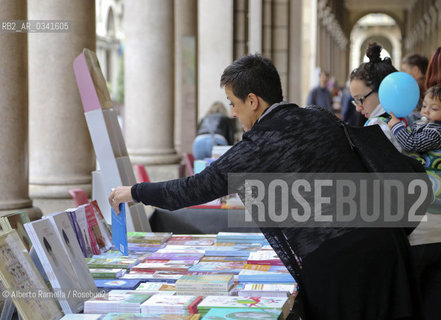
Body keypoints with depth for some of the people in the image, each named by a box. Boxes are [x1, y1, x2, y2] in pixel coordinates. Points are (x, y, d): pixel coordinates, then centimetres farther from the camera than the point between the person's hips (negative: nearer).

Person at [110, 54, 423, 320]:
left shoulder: (260, 146, -9)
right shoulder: (324, 120, 11)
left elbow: (197, 189, -2)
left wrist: (135, 192, 11)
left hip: (334, 262, -7)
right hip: (384, 240, 7)